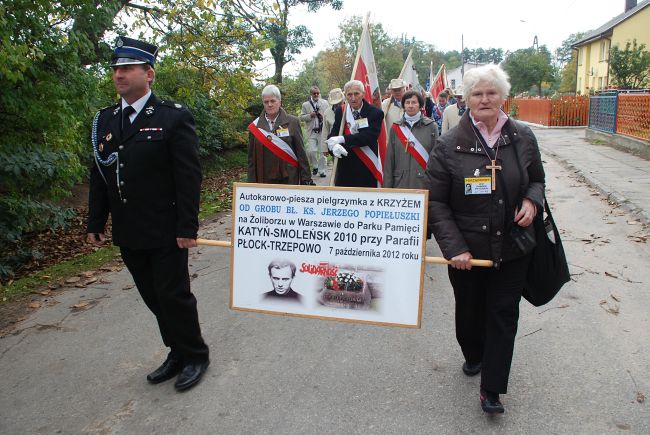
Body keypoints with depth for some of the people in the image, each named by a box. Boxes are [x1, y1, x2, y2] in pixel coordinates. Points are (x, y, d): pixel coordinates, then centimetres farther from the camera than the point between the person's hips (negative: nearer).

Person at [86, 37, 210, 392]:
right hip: (127, 233, 6)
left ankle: (195, 355, 24)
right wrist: (95, 223, 11)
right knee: (154, 298, 15)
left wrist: (188, 227, -16)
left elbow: (189, 176, -13)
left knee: (173, 296, 3)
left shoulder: (174, 118, -9)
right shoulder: (104, 120, 9)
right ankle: (177, 353, 33)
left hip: (165, 233, -6)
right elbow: (99, 175, 12)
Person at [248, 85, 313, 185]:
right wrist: (252, 182, 3)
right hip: (264, 180, 1)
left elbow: (301, 153, 0)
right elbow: (251, 158, 7)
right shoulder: (255, 126, 5)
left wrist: (306, 179, -2)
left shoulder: (292, 122, 0)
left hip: (289, 179, -1)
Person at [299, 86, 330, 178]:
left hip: (323, 131, 0)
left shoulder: (325, 103, 8)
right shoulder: (305, 105, 6)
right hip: (312, 132, 0)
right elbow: (301, 117, 5)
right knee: (311, 151, -10)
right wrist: (310, 115, -11)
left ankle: (321, 170, 14)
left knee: (322, 151, 2)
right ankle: (315, 166, 16)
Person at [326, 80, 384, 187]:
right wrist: (334, 146, -25)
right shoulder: (340, 112, 6)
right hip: (345, 168, 3)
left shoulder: (375, 113, -5)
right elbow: (332, 136, 0)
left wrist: (343, 139, -23)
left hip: (367, 170, -3)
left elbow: (370, 137, -18)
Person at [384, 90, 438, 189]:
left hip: (423, 183, -1)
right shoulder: (395, 128, 8)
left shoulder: (431, 126, 3)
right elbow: (389, 159, 6)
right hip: (400, 183, 1)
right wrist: (387, 186, 2)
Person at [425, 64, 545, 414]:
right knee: (470, 310, 16)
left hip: (512, 247, 2)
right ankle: (474, 356, 47)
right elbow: (436, 202, -8)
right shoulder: (448, 145, -9)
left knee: (503, 315, 5)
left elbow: (537, 179, 15)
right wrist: (454, 248, -16)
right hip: (467, 250, -1)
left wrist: (531, 201, -9)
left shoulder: (523, 138, 0)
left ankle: (491, 390, 20)